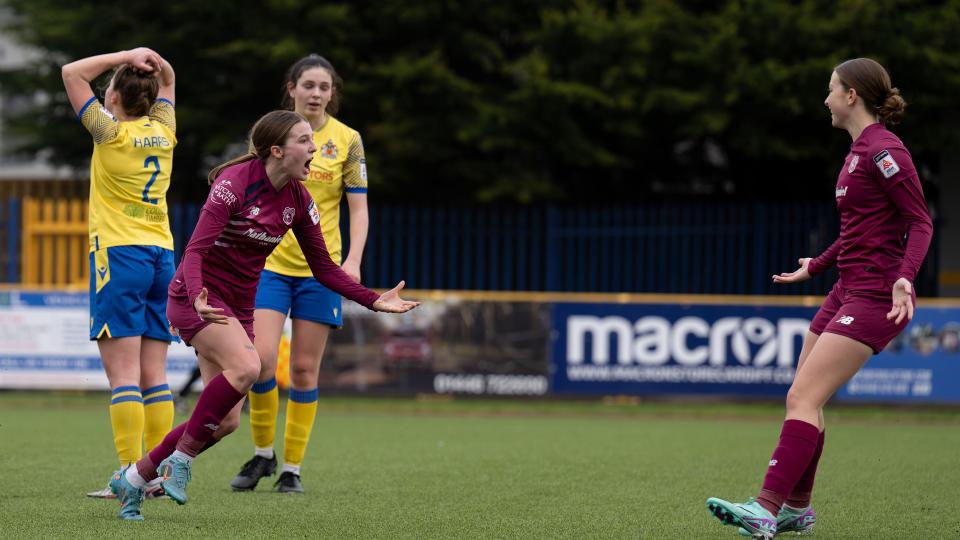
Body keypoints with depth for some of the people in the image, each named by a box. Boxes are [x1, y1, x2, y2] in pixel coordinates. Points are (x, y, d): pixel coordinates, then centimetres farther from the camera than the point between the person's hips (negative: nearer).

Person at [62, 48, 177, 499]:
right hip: (162, 257, 6)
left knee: (123, 373, -8)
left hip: (118, 255, -6)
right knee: (153, 374, 7)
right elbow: (167, 80, 26)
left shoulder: (113, 133, -8)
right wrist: (150, 60, 5)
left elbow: (72, 73, -3)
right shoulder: (163, 132, 7)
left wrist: (126, 56, -4)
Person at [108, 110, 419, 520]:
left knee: (226, 421, 0)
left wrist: (374, 301, 0)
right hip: (198, 297, -7)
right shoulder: (235, 182, -19)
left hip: (239, 308, 7)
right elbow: (196, 249, -26)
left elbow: (323, 267, 9)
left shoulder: (297, 200, 1)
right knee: (246, 367, -33)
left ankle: (133, 478, 16)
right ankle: (180, 457, -16)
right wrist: (199, 299, -44)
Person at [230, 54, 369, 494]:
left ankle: (291, 467, 11)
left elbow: (358, 207, 1)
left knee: (304, 370, 1)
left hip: (320, 268, 0)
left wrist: (353, 261, -13)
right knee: (262, 360, -13)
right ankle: (262, 453, 7)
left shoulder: (347, 140, 0)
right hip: (270, 263, 0)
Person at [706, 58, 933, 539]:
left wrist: (904, 278, -30)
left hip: (875, 297, -10)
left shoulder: (883, 150, -13)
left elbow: (920, 222, -17)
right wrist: (815, 267, 36)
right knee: (803, 399, 11)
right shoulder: (860, 150, 16)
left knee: (802, 398, -17)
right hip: (848, 291, 10)